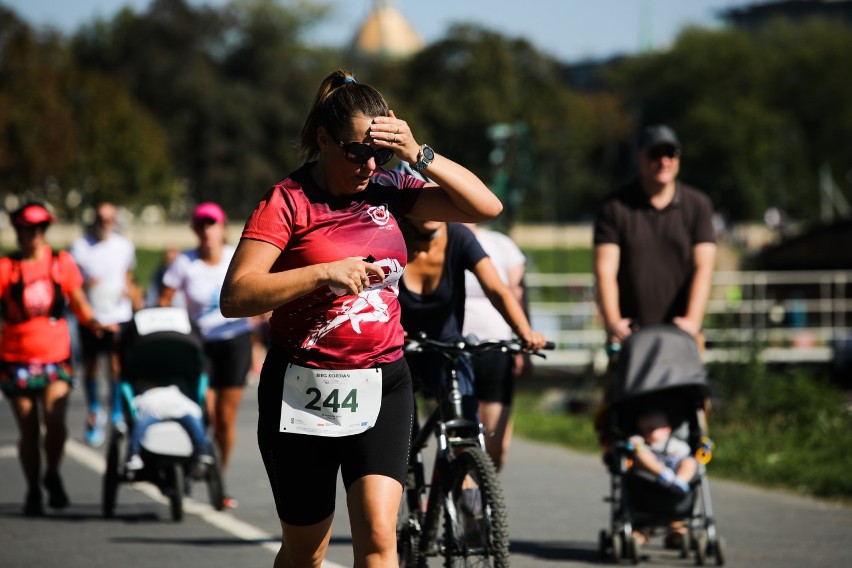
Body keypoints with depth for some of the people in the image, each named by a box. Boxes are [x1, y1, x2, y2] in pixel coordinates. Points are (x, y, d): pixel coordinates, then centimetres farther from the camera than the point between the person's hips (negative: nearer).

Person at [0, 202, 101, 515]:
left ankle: (52, 475, 7)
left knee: (55, 419, -19)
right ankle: (33, 490, 22)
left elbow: (78, 302, 15)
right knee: (28, 429, 5)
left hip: (56, 357, 0)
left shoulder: (62, 263, 5)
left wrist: (94, 324, -1)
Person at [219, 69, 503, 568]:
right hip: (303, 391, -2)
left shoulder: (387, 190, 4)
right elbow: (236, 297, -17)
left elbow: (486, 206, -1)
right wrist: (325, 273, -25)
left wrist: (418, 154, -11)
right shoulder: (288, 201, -8)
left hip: (381, 385, 2)